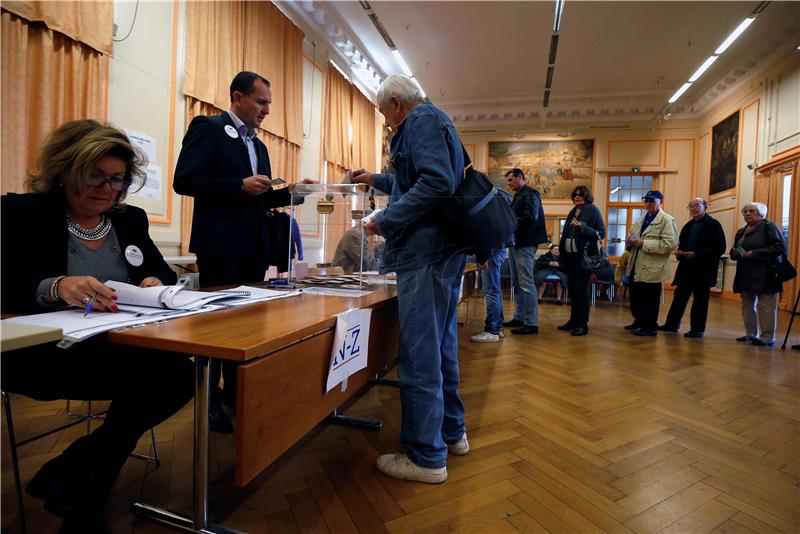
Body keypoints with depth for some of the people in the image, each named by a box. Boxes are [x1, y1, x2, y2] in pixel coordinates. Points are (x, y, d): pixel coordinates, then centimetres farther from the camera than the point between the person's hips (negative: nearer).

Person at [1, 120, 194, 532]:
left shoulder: (130, 219, 11)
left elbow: (164, 272, 10)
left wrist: (155, 282, -14)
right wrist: (55, 287, -32)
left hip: (117, 348, 6)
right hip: (44, 354, -5)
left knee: (180, 375, -21)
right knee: (158, 378, -28)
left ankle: (75, 467, 0)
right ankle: (84, 474, -1)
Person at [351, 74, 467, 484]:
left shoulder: (422, 120, -5)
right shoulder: (434, 121, 26)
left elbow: (438, 182, -21)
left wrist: (386, 221, -16)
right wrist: (378, 180, 43)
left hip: (425, 254, -11)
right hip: (444, 251, 11)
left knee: (419, 355, -5)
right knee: (441, 347, 17)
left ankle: (426, 457, 8)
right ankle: (451, 432, 31)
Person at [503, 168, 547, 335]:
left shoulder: (530, 194, -7)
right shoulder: (518, 196, 20)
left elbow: (530, 218, -19)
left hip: (525, 244, -10)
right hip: (516, 243, 10)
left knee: (526, 283, -8)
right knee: (517, 283, 13)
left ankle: (531, 323, -3)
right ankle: (519, 317, 22)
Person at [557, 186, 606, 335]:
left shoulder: (593, 210, -3)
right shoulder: (573, 211, 16)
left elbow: (601, 233, -9)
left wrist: (582, 227, -21)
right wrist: (562, 253, 15)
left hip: (584, 256, -7)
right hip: (570, 255, 7)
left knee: (581, 289, -6)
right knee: (572, 288, 10)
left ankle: (583, 324, 1)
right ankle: (574, 320, 20)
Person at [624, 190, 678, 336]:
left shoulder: (667, 220, -8)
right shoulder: (641, 219, 18)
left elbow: (670, 244, -20)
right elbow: (631, 236, 22)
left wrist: (644, 243, -21)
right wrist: (630, 240, -3)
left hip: (652, 267, -8)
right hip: (636, 266, 8)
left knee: (649, 300, 3)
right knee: (635, 297, 17)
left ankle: (651, 326, 17)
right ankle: (639, 321, 34)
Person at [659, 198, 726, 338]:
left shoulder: (713, 225, -5)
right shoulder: (688, 226, 15)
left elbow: (719, 248, -13)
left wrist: (696, 254, -21)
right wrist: (679, 252, 0)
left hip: (703, 269, -6)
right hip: (686, 267, 6)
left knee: (700, 300, 4)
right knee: (679, 296, 8)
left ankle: (697, 329, 13)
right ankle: (672, 324, 16)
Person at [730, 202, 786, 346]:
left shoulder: (769, 226, -4)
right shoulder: (741, 232, 17)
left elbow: (780, 247, -14)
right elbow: (736, 250, 24)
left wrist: (755, 253, -20)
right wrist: (734, 252, 0)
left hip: (764, 275, -7)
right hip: (745, 276, 7)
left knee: (765, 307, -3)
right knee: (747, 306, 11)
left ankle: (767, 337, 5)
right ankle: (751, 334, 20)